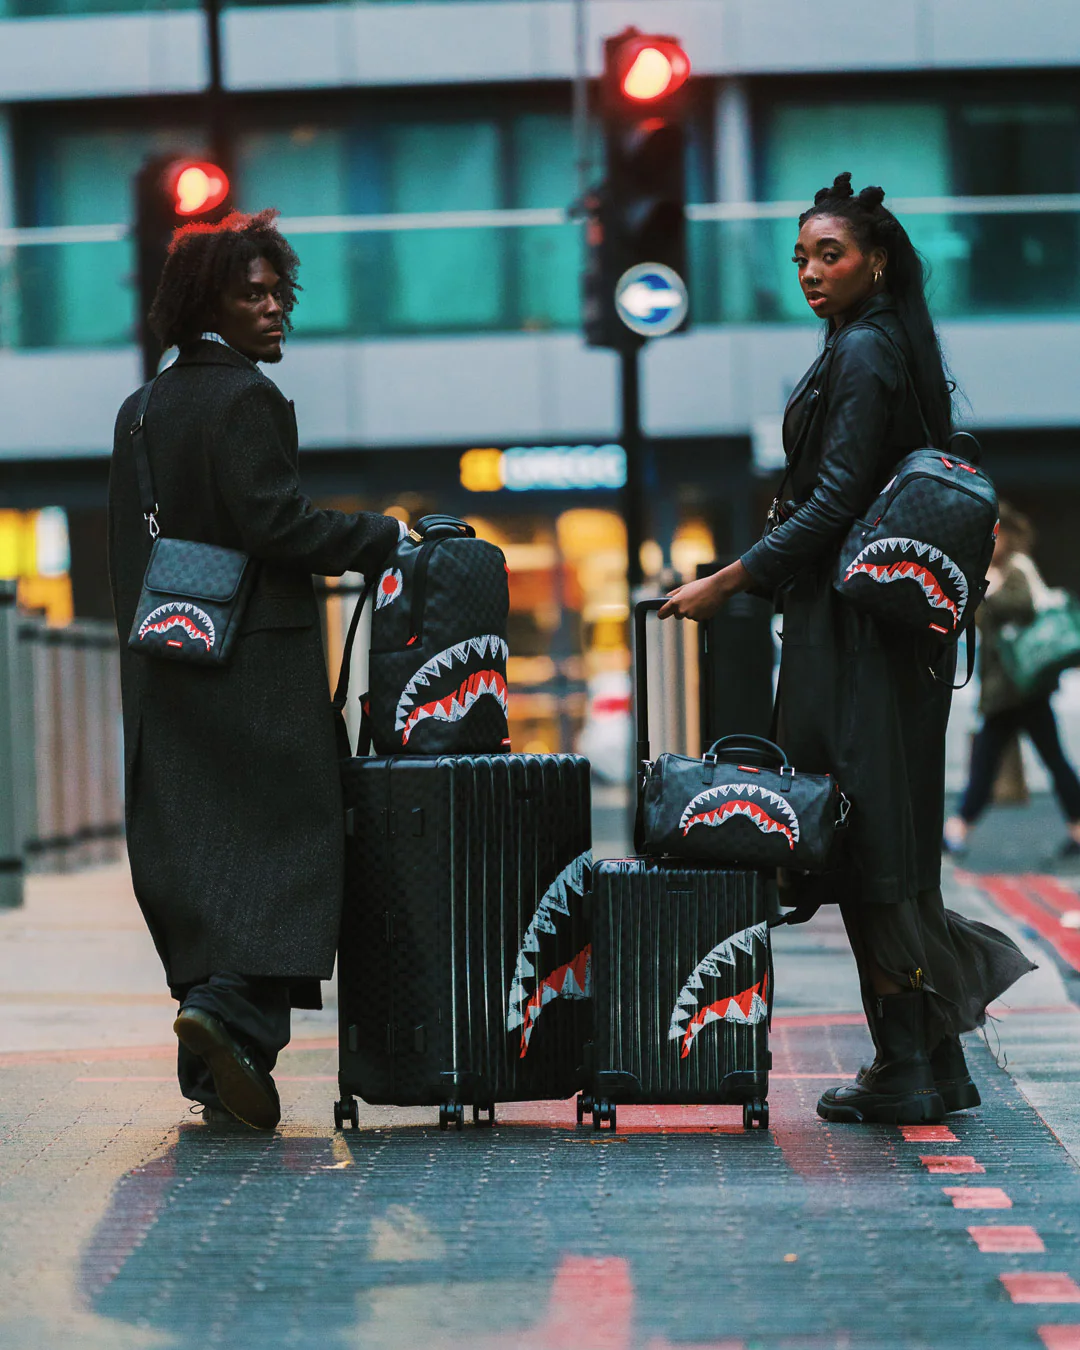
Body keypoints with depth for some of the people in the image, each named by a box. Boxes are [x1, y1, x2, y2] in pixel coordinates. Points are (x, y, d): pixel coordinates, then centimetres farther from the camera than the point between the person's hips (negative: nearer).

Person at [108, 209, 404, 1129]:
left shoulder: (140, 412, 15)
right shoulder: (247, 399, -10)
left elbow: (128, 548, 17)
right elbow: (275, 524, -19)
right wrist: (381, 537, -9)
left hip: (166, 669, 8)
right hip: (258, 663, -8)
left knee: (189, 849, 9)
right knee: (288, 836, -6)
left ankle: (214, 1065, 11)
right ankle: (233, 1008, -24)